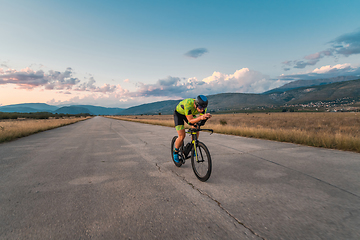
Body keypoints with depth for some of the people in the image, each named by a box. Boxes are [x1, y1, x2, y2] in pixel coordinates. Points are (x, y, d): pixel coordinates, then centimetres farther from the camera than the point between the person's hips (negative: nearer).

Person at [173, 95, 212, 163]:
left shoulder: (203, 107, -27)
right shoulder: (188, 104, -42)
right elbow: (190, 121, -40)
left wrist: (206, 116, -44)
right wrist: (201, 117, -57)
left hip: (190, 113, 5)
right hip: (179, 113, -5)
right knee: (182, 136, -14)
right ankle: (175, 152, 12)